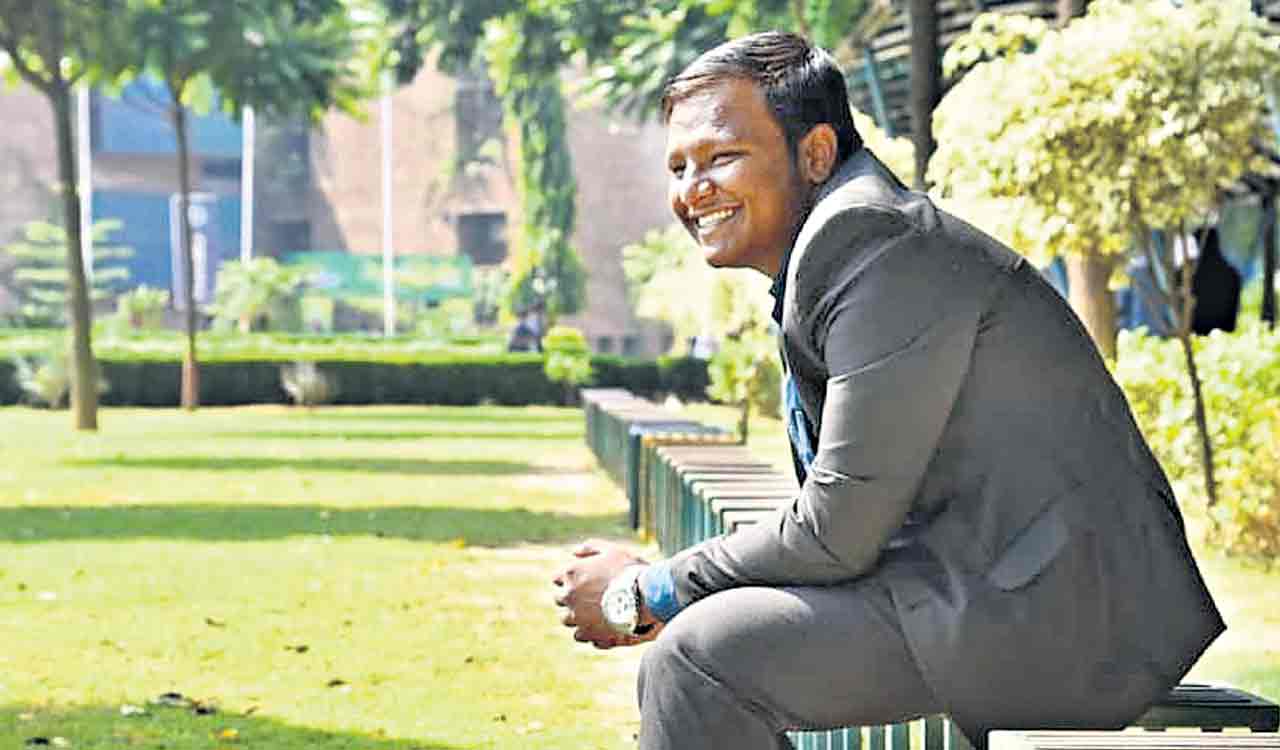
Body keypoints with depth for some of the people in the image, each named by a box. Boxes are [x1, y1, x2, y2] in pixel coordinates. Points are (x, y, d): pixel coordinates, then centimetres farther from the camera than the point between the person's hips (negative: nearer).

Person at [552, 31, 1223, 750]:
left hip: (1054, 605, -10)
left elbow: (839, 533, -18)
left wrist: (644, 593, -6)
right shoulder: (842, 239, 17)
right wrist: (665, 594, 6)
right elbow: (846, 522, 18)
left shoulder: (874, 240, -15)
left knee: (698, 654, -16)